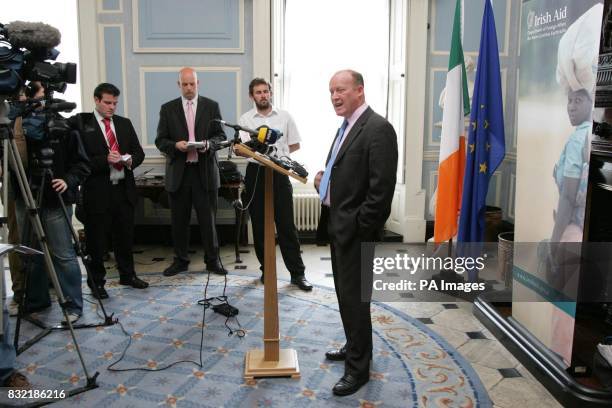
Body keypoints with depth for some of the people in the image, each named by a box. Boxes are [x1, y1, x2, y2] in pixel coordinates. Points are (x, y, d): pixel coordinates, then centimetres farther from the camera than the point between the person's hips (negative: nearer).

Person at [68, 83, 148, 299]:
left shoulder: (125, 123, 11)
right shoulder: (81, 123, -5)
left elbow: (139, 152, 12)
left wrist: (131, 160, -9)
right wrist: (105, 160, -23)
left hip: (124, 189, 5)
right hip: (97, 191, -4)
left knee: (125, 236, 16)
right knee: (96, 240, 6)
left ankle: (127, 275, 32)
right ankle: (96, 281, 21)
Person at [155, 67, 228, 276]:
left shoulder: (212, 106, 6)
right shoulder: (168, 108, 8)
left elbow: (221, 136, 6)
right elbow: (160, 140, 6)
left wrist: (207, 143, -15)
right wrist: (176, 145, -15)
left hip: (205, 171, -1)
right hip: (178, 172, 1)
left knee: (208, 218, 3)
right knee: (179, 220, 8)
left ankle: (212, 259, 16)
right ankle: (180, 260, 22)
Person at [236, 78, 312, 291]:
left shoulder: (284, 116, 5)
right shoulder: (245, 119, 2)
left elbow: (295, 145, 11)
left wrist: (277, 153, -1)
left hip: (279, 173, 0)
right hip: (256, 174, 1)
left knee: (287, 224, 0)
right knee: (259, 224, 7)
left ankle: (297, 273, 6)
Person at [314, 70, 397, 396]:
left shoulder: (378, 129, -16)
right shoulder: (346, 127, 14)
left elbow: (382, 187, -21)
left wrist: (360, 228, -19)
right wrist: (325, 181, 4)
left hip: (355, 229, -9)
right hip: (338, 225, 10)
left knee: (354, 297, -1)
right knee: (346, 293, 20)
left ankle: (358, 367, 14)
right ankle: (355, 348, 37)